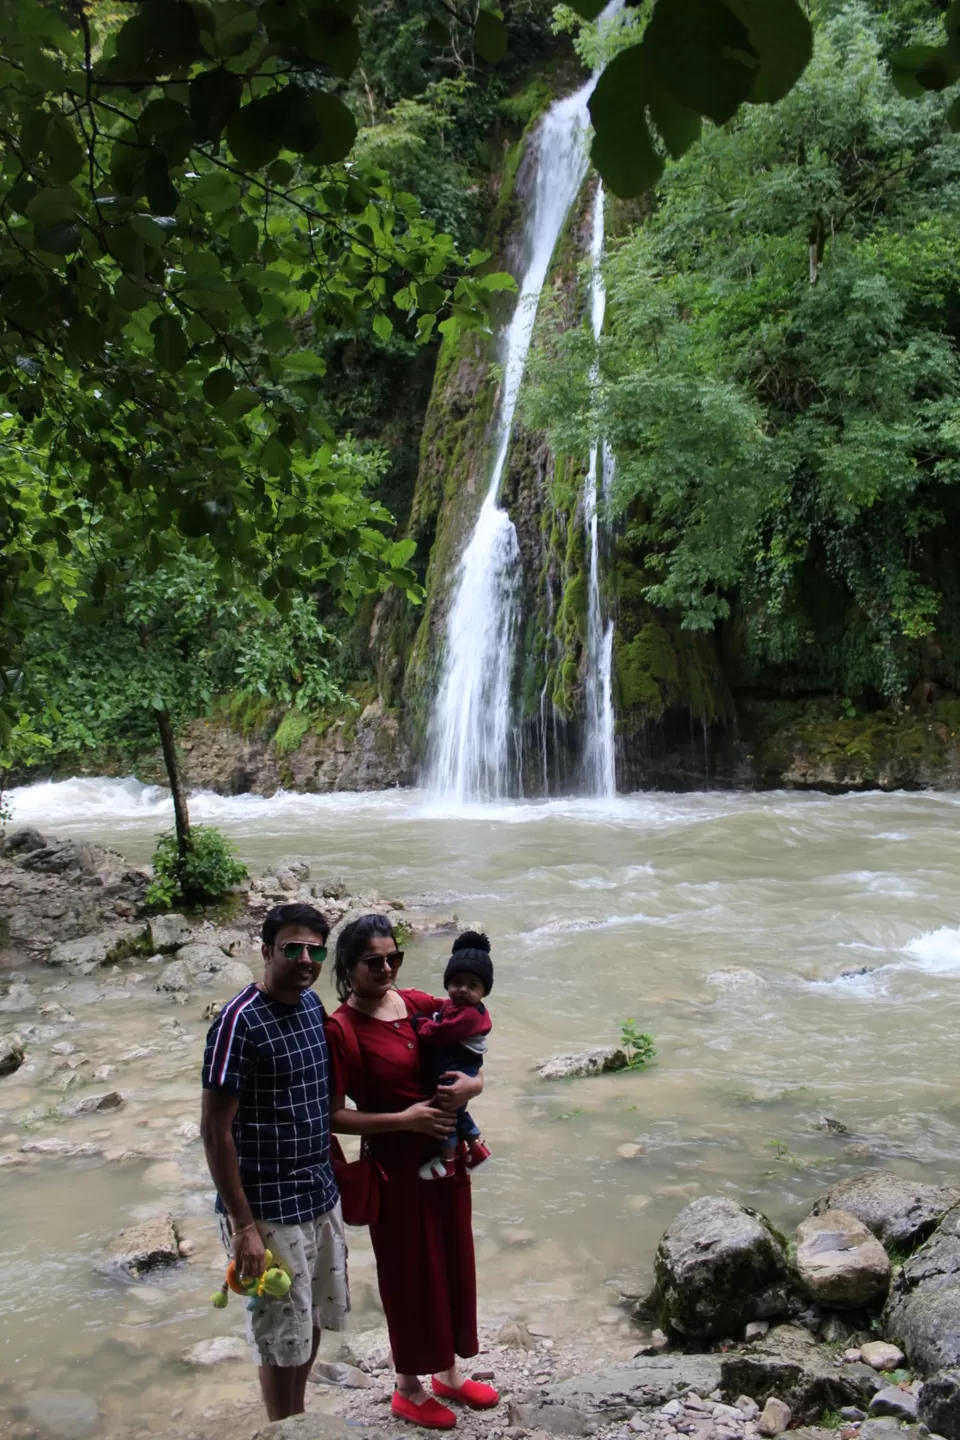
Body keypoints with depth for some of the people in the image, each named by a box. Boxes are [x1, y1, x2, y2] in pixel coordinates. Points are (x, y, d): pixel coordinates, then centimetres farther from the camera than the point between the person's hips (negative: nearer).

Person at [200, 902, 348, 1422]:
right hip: (271, 1209, -7)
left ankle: (302, 1424, 41)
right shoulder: (239, 1022, -20)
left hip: (323, 1196, 7)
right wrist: (242, 1224, -18)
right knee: (282, 1337, 8)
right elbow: (215, 1130, -18)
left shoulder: (313, 1005, 3)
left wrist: (332, 1171, 15)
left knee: (314, 1319, 21)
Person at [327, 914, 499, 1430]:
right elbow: (333, 1116, -17)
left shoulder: (421, 1004, 0)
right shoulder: (342, 1030, -17)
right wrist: (404, 1119, -22)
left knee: (453, 1264, 18)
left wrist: (471, 1085, -13)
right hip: (396, 1168, -6)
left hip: (447, 1156, 6)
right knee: (410, 1275, 9)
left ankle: (448, 1373, 40)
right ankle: (409, 1389, 32)